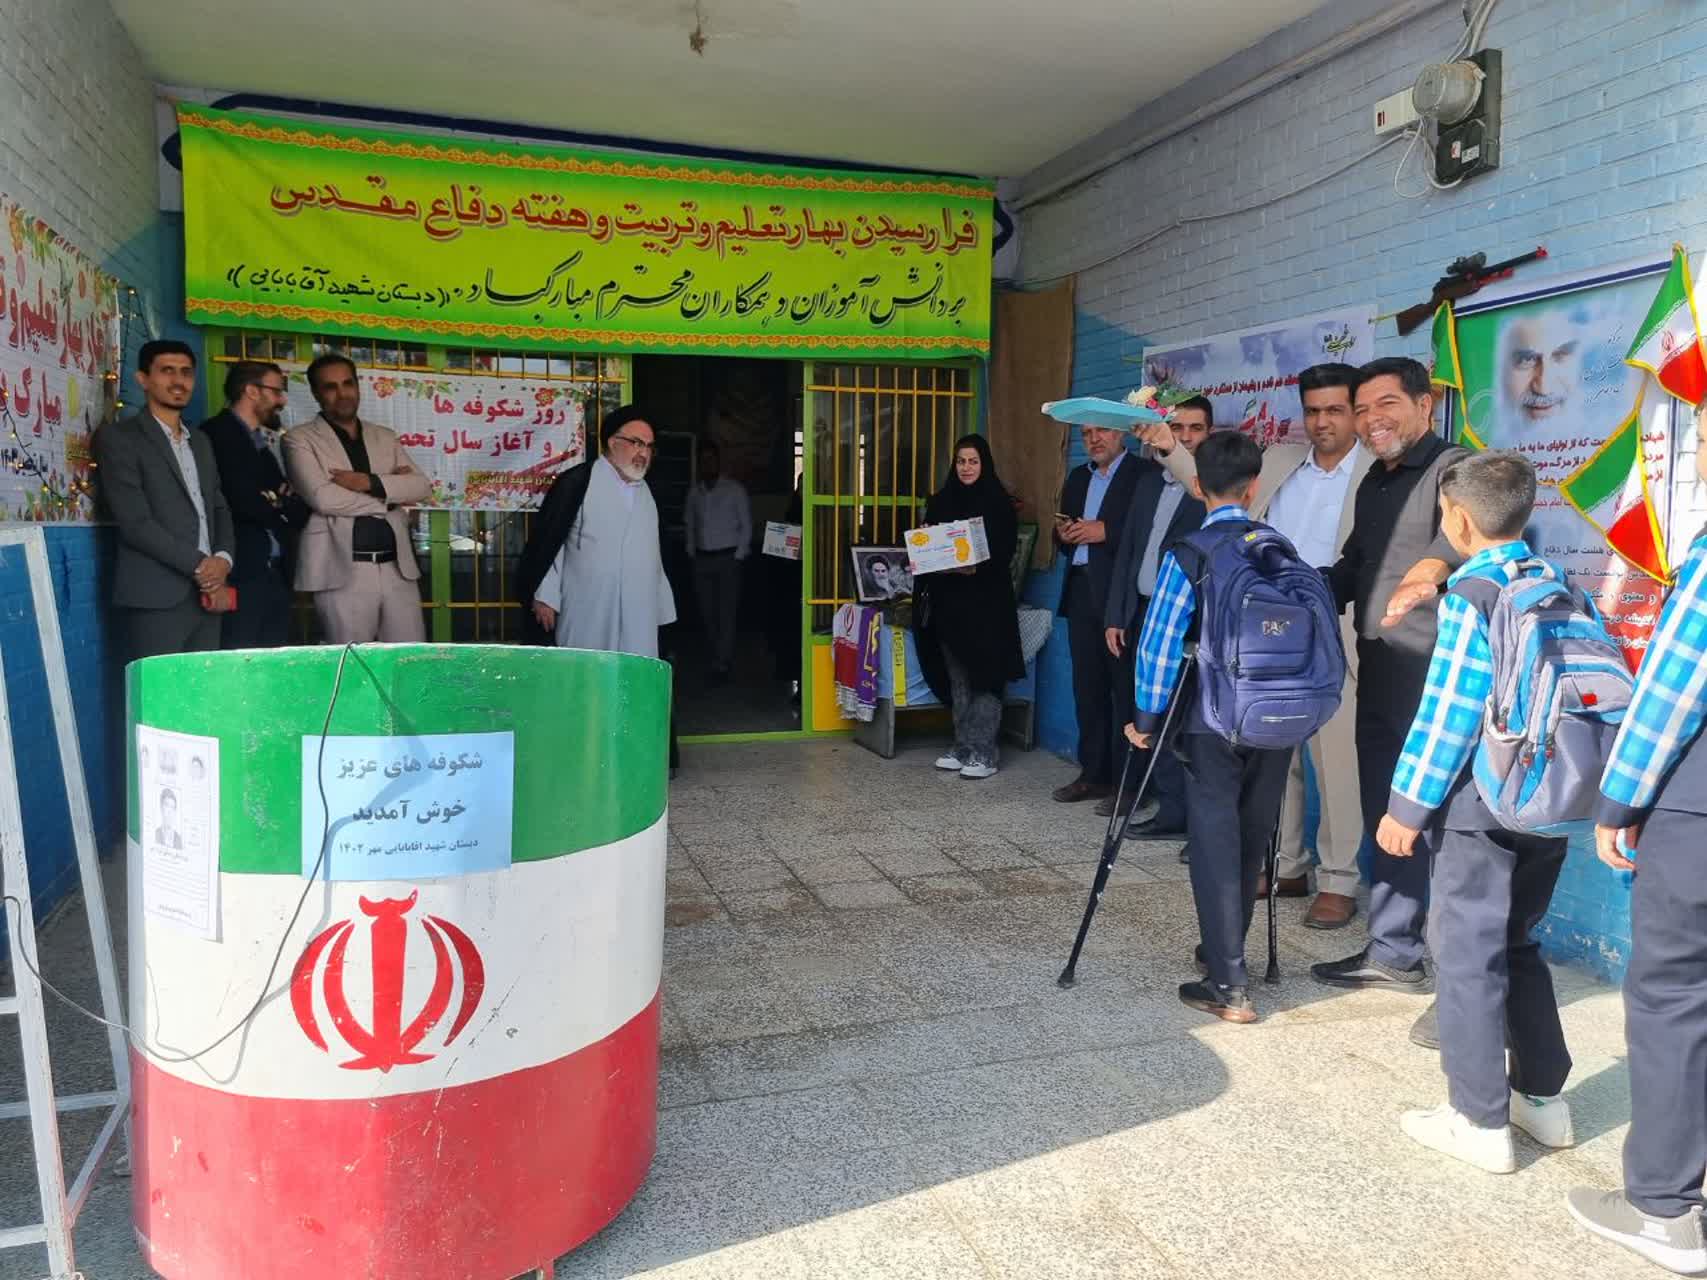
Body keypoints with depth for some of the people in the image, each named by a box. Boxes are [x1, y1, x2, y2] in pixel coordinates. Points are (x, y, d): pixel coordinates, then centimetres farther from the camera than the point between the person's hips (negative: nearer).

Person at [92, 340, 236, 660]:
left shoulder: (200, 442, 21)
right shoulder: (118, 437, -1)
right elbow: (135, 522, -11)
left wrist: (223, 559, -2)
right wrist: (199, 564, -12)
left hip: (208, 592, 6)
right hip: (157, 598, -6)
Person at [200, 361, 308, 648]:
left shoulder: (266, 443, 22)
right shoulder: (217, 433, -4)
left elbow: (301, 511, 15)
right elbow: (243, 501, -16)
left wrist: (278, 505, -5)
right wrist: (281, 509, 2)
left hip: (277, 573, 8)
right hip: (242, 572, -8)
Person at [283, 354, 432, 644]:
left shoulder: (385, 437, 17)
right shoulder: (300, 439, 3)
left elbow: (422, 487, 4)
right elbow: (322, 498, -12)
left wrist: (370, 482, -11)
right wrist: (391, 493, -4)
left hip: (398, 567, 4)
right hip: (343, 571, -4)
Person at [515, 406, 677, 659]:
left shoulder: (645, 492, 16)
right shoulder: (577, 482, -5)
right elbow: (546, 538, -6)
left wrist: (661, 608, 17)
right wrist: (544, 596, -10)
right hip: (587, 618, -6)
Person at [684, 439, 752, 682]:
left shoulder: (735, 489, 2)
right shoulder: (694, 492, 12)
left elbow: (746, 525, 1)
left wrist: (739, 555, -4)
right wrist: (691, 551, 8)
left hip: (727, 558, -4)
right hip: (702, 559, 4)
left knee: (726, 611, -8)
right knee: (707, 612, 4)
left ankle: (722, 663, -8)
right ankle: (714, 656, 14)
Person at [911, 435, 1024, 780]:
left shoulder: (999, 503, -1)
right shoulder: (941, 502, 12)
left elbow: (1005, 553, -8)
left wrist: (976, 569, -22)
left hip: (987, 601, -5)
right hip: (949, 600, 5)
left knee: (985, 677, -5)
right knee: (958, 679, 9)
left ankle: (983, 752, 0)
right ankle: (962, 746, 16)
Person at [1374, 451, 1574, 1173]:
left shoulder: (1474, 590, -13)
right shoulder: (1558, 584, 8)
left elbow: (1449, 708, -17)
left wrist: (1408, 805, -12)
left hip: (1482, 801, -8)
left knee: (1467, 953, 3)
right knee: (1518, 945, 21)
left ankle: (1481, 1120, 11)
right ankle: (1542, 1097, 30)